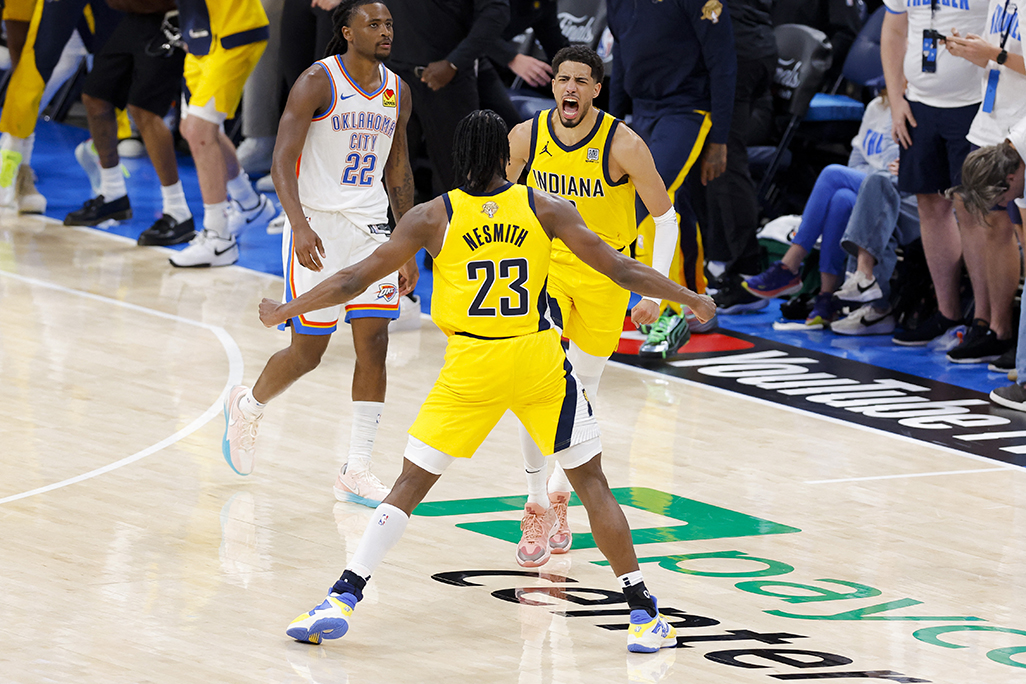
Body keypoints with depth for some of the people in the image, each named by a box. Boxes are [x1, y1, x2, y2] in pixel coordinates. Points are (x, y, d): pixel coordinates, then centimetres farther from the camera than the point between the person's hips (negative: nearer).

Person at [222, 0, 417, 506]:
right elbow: (282, 161, -16)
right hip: (317, 228, -5)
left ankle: (356, 471, 0)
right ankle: (246, 407, 31)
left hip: (369, 228, 6)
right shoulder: (317, 82, -12)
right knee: (307, 351, -1)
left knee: (374, 344, -4)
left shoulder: (397, 92, 8)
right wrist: (299, 225, -31)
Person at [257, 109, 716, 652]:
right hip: (539, 361, 0)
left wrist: (284, 311, 16)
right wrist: (691, 300, 13)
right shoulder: (545, 209, 1)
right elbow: (619, 270, 1)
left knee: (411, 483, 8)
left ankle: (342, 600, -1)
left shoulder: (433, 217, 0)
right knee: (590, 480, 12)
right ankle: (643, 614, 11)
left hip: (471, 363, 0)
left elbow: (356, 279, 3)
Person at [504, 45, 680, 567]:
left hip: (603, 274, -1)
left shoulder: (623, 145, -18)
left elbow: (664, 216, -7)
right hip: (545, 264, 1)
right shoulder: (525, 137, -10)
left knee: (584, 391, 7)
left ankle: (561, 490, 32)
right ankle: (536, 507, -10)